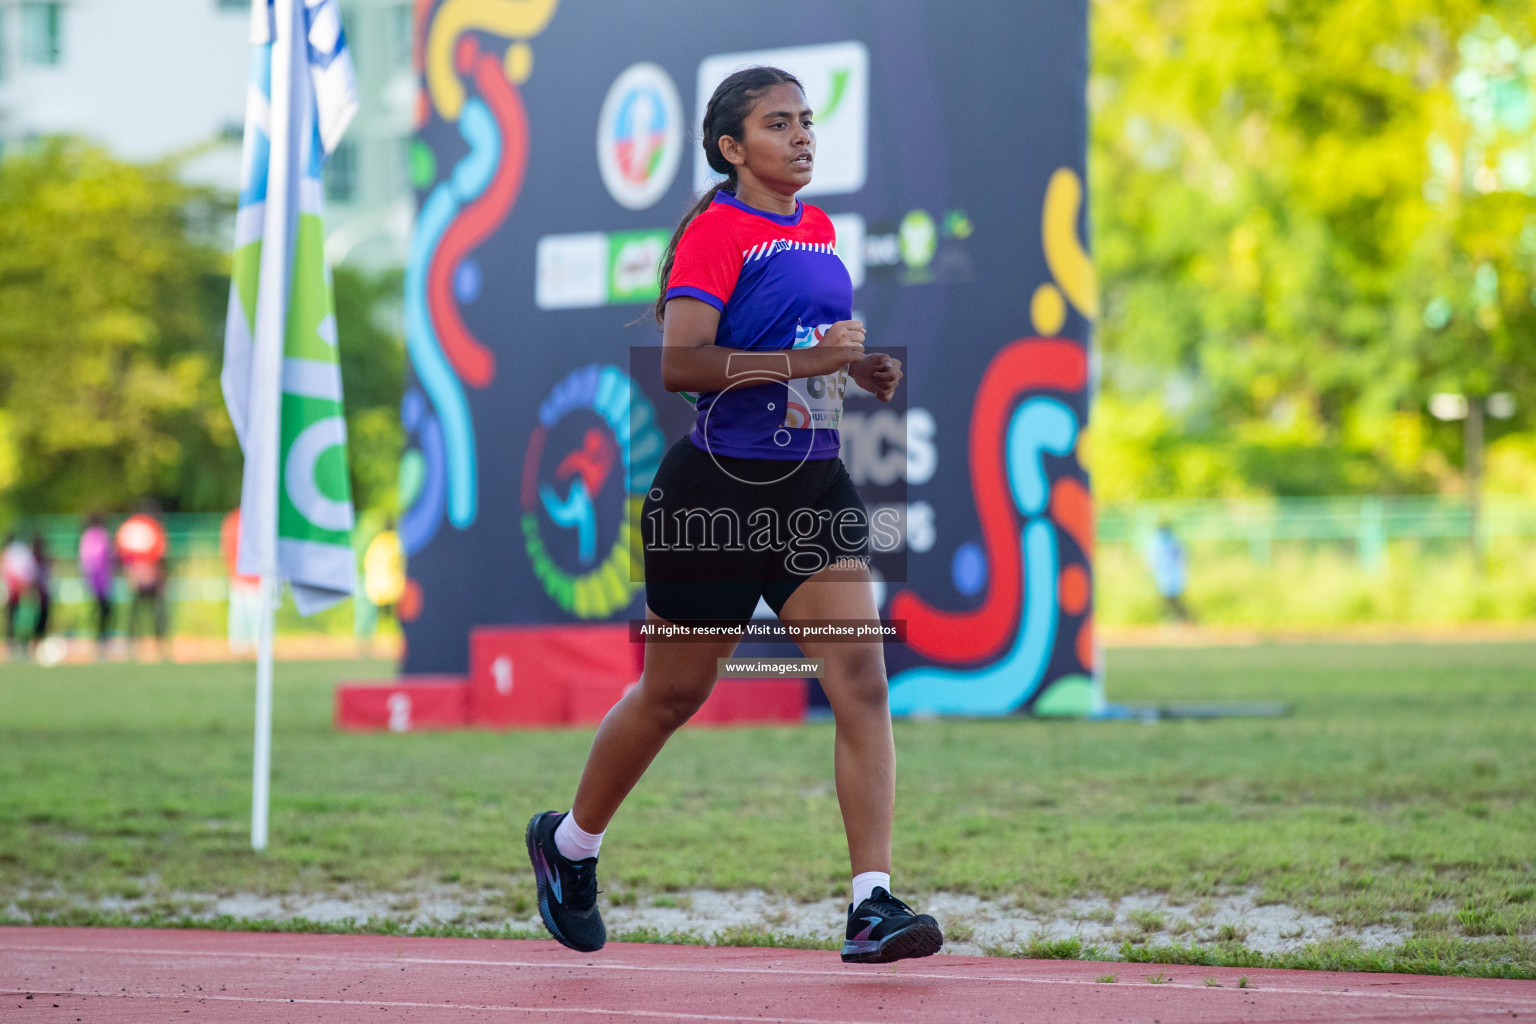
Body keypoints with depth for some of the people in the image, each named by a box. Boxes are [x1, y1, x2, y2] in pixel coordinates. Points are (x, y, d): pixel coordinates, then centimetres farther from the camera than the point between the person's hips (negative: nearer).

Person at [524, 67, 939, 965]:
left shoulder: (818, 229, 13)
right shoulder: (716, 231, -11)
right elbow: (679, 361, -22)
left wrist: (857, 367, 11)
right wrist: (802, 360, -27)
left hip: (813, 485, 6)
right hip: (718, 486, -6)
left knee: (861, 676, -11)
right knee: (675, 691, 9)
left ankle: (873, 905, -13)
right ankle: (569, 843, 34)